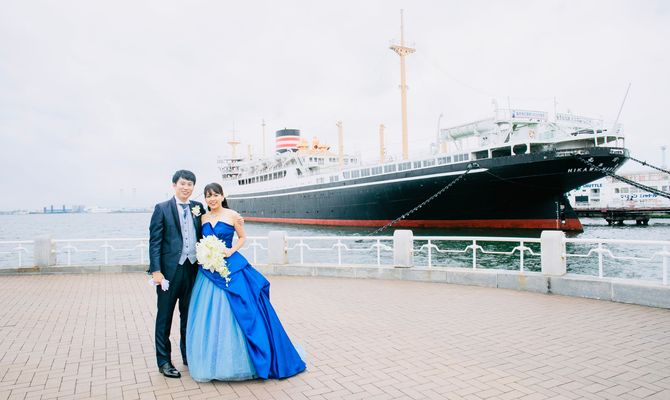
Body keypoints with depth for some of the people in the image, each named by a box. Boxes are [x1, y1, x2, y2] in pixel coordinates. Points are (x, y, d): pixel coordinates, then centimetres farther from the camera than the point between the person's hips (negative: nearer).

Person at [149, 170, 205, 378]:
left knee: (189, 315, 15)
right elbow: (154, 241, -6)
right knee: (164, 317, 6)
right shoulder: (162, 209, -2)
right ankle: (164, 361, 18)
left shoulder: (198, 208, 8)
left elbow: (204, 235, 9)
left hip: (193, 269, 4)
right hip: (170, 270, -4)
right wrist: (155, 270, -14)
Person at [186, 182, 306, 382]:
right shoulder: (203, 218, 9)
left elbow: (242, 237, 7)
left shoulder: (232, 215, -2)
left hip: (230, 269, -4)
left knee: (235, 315, -3)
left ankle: (235, 362, 11)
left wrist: (232, 250, -10)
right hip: (208, 271, 4)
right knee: (208, 317, 7)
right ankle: (211, 363, 21)